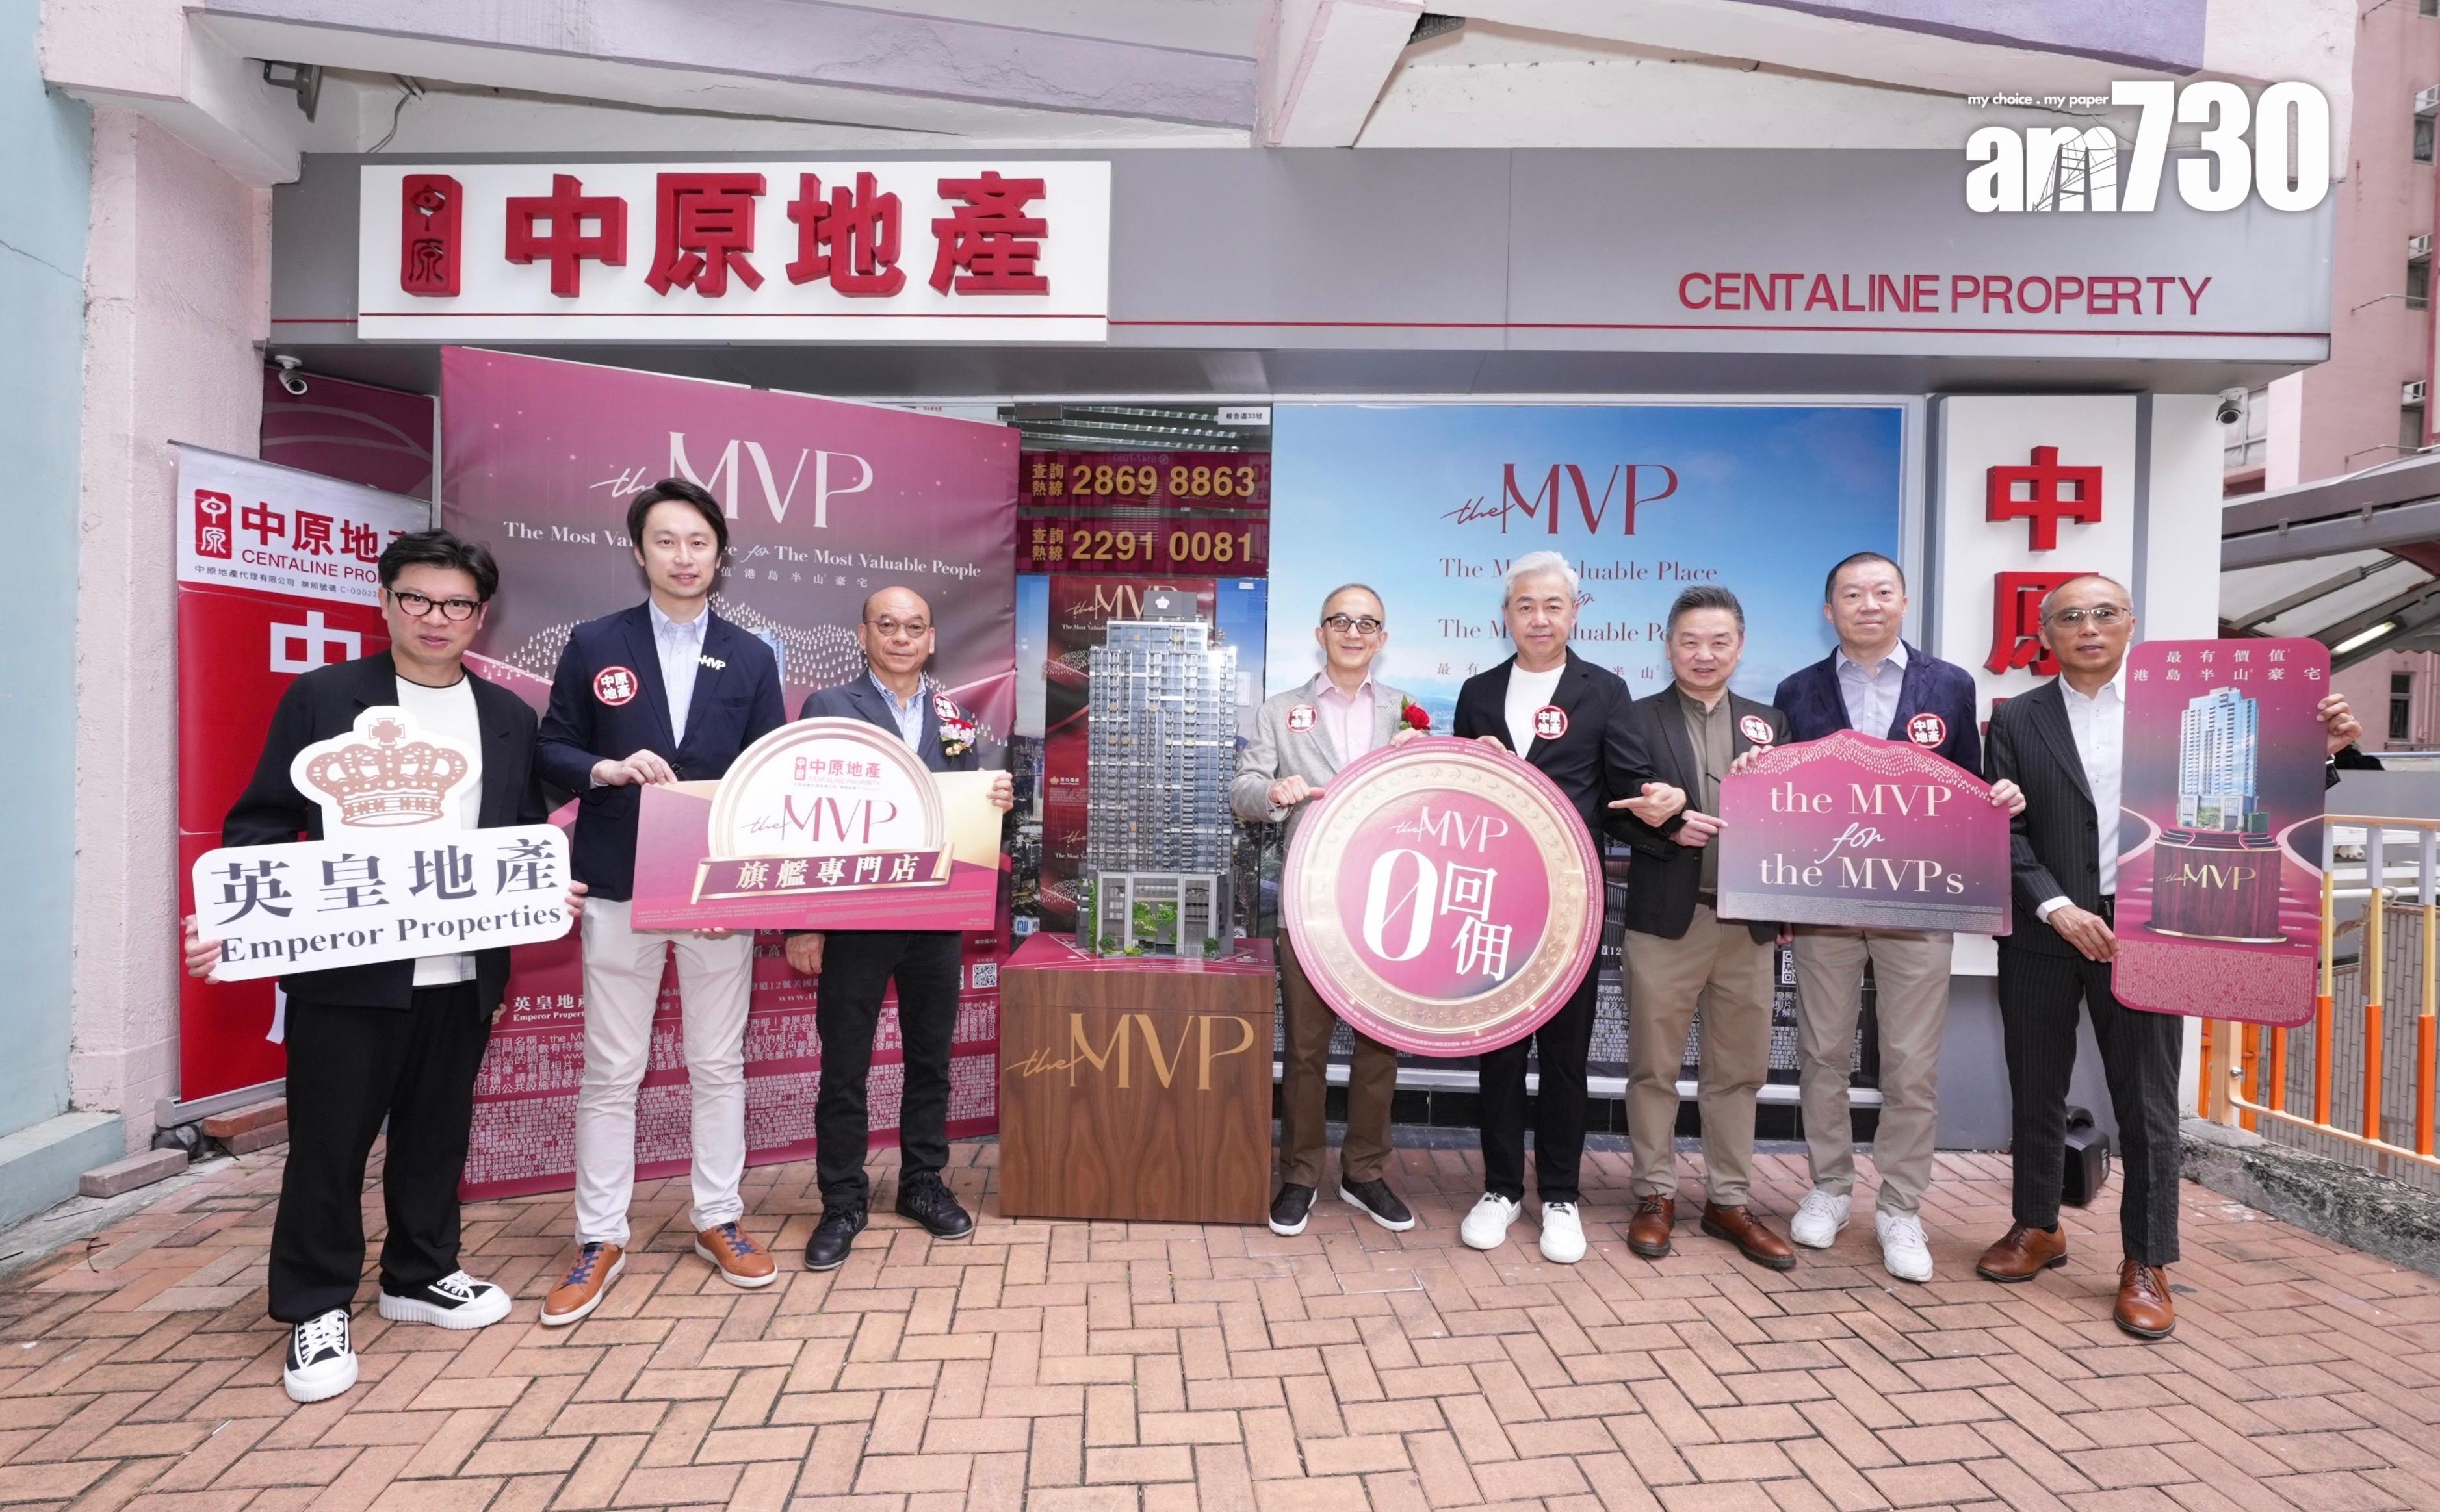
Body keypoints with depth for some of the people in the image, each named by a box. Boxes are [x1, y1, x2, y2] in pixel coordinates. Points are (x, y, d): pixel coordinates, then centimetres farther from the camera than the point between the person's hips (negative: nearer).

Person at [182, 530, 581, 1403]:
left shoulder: (509, 717, 8)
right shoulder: (320, 698, -1)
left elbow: (527, 838, 10)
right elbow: (264, 823, -3)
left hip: (463, 972, 3)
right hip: (346, 969, -3)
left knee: (437, 1133, 15)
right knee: (328, 1142, 7)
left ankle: (421, 1275, 33)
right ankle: (316, 1308, 25)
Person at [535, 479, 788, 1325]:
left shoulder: (752, 659, 6)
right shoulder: (593, 645, 3)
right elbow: (553, 751, 4)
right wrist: (607, 769, -17)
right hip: (620, 887, -1)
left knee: (719, 1065, 10)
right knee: (611, 1071, 7)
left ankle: (718, 1221, 25)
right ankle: (600, 1241, 20)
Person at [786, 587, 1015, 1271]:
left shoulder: (954, 716, 9)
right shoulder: (828, 707, -2)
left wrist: (999, 799, -14)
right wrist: (802, 922, -10)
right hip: (853, 916, -3)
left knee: (930, 1058, 13)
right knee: (844, 1066, 6)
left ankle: (923, 1183, 30)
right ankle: (843, 1202, 22)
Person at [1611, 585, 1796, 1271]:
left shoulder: (1769, 722, 11)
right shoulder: (1639, 720, 2)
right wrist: (1670, 827, -25)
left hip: (1748, 921, 3)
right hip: (1666, 918, -3)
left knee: (1738, 1068, 11)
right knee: (1654, 1066, 7)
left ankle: (1729, 1200, 26)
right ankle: (1656, 1194, 21)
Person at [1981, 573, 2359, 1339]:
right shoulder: (2017, 720, 4)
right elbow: (2005, 833, -1)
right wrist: (2058, 909, -12)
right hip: (2042, 934, 1)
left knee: (2147, 1101, 5)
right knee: (2036, 1091, 11)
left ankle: (2147, 1264, 17)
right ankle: (2037, 1227, 27)